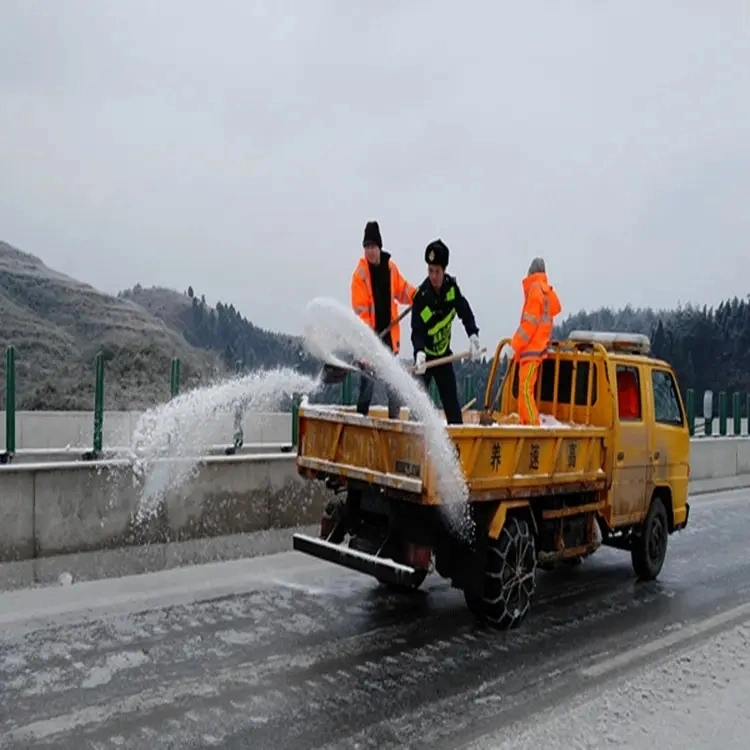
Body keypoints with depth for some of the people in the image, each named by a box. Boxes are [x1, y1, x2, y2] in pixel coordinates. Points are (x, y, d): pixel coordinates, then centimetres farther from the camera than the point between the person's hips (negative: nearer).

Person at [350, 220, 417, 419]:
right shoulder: (360, 273, -10)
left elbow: (402, 290, 19)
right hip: (370, 332, -4)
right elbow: (360, 308, -13)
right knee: (368, 375, -8)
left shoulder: (391, 267, 4)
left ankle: (394, 416, 18)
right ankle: (362, 414, 2)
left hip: (389, 331, 5)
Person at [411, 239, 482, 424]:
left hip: (444, 353, 4)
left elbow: (465, 312, -3)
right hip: (425, 354, -4)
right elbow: (417, 331, -24)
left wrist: (473, 336, -17)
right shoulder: (421, 296, -23)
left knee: (451, 400, 4)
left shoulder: (451, 286, -10)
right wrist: (419, 353, -40)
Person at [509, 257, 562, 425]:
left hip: (532, 348, -9)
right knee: (524, 389, 12)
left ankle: (533, 425, -19)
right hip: (537, 347, 9)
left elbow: (529, 322, -14)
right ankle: (525, 423, 15)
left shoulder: (535, 289, -8)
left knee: (526, 389, -15)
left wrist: (514, 345, -11)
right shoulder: (546, 290, 18)